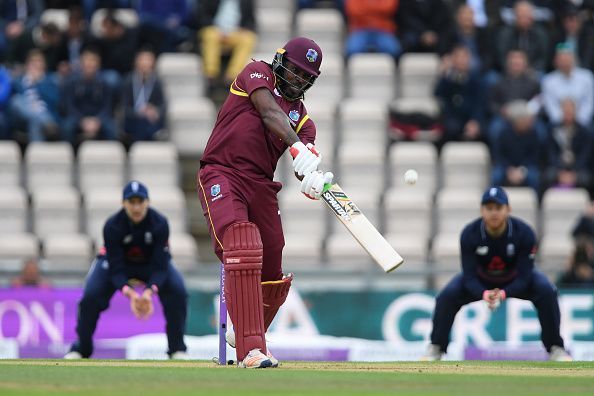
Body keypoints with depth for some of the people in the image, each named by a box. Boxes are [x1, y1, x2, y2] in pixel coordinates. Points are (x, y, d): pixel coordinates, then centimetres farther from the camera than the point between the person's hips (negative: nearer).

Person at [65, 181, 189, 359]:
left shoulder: (160, 223, -30)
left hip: (151, 265, 1)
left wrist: (149, 292, -47)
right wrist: (130, 294, -48)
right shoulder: (112, 226, -31)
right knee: (90, 296, -23)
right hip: (117, 262, 0)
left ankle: (177, 349, -8)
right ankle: (81, 348, -1)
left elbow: (160, 266, -29)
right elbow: (116, 269, -30)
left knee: (178, 292, -24)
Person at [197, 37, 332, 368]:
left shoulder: (302, 118, 18)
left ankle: (248, 336, 36)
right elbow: (269, 112, -14)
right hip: (222, 176, -6)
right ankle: (251, 350, -33)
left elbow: (307, 164, 0)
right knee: (244, 250, -27)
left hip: (262, 186, 6)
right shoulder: (258, 74, 7)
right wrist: (298, 149, -30)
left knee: (272, 276, 6)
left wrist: (313, 181, -25)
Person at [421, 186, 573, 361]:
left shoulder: (524, 233, -29)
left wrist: (503, 293, -46)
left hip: (515, 282, -1)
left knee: (546, 291, -27)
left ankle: (555, 348, -12)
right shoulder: (469, 234, -27)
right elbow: (469, 277, -26)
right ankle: (435, 349, -3)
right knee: (447, 295, -23)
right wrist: (484, 294, -48)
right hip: (480, 282, 1)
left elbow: (524, 276, -28)